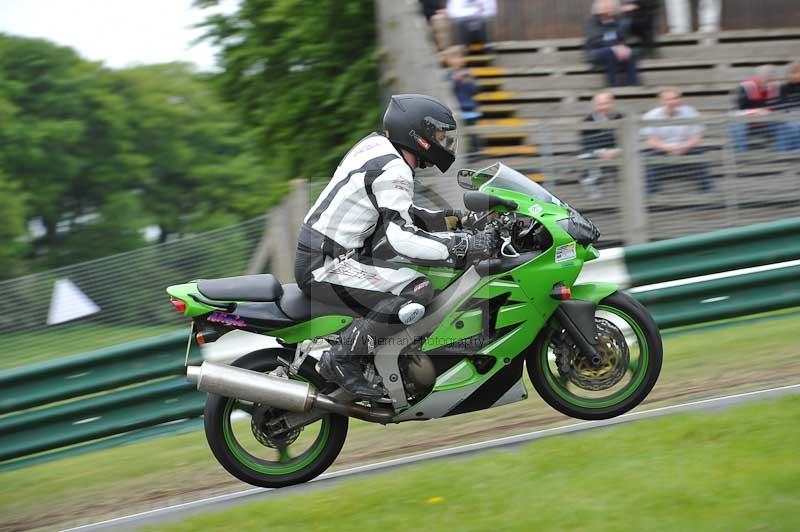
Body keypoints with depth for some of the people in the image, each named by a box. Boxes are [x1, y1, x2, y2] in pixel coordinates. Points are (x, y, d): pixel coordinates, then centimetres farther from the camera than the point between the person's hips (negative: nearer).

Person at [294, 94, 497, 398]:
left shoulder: (377, 146, 14)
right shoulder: (393, 170, -16)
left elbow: (399, 215, 25)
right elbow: (401, 237, -26)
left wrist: (455, 219, 19)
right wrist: (466, 246, -24)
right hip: (326, 265, -11)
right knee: (417, 292, -23)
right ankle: (343, 359, -18)